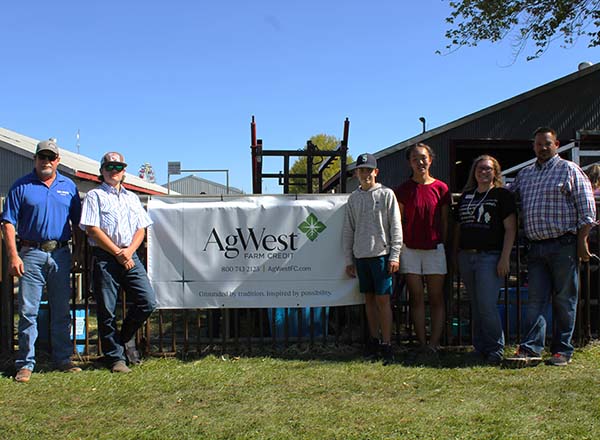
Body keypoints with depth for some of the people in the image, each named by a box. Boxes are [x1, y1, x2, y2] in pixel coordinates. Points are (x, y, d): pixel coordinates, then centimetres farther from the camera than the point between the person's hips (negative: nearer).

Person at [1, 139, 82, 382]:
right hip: (31, 254, -3)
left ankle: (62, 358, 19)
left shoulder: (68, 186, 11)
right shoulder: (21, 186, 2)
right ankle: (26, 363, 6)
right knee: (28, 311, -1)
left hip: (61, 254, 3)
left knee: (62, 311, 9)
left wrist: (79, 252, 8)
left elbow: (77, 223, 14)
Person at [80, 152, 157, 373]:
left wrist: (128, 251, -5)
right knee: (107, 310, -1)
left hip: (130, 256, 4)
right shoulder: (94, 196, 5)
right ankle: (116, 357, 10)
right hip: (105, 257, -4)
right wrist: (117, 252, -9)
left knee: (148, 301, -5)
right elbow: (92, 230, -5)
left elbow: (141, 229, 14)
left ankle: (125, 337, 19)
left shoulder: (132, 198, 20)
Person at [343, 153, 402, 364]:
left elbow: (395, 226, -2)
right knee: (369, 299, 10)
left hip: (381, 254, -4)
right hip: (361, 255, 4)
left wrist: (394, 255, -8)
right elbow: (348, 230, 14)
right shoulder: (353, 198, 11)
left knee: (383, 299, -5)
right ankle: (373, 341, 18)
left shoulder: (386, 194, 0)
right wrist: (348, 259, 10)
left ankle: (386, 345, 0)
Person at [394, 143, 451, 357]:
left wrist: (444, 245, 6)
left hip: (434, 248, 0)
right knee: (416, 298, 3)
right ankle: (422, 344, 8)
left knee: (436, 298, 2)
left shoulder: (441, 188, 3)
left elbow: (445, 221, 8)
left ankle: (434, 343, 7)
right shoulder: (403, 190, 2)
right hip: (410, 249, 0)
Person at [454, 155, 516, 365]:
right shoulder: (466, 195, 17)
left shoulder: (502, 195, 1)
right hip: (466, 257, 6)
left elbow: (510, 228, -5)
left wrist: (505, 258, -12)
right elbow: (458, 228, 20)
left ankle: (495, 349, 3)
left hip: (490, 256, -5)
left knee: (487, 306, -10)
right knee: (476, 306, 9)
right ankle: (480, 348, 17)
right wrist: (455, 254, 13)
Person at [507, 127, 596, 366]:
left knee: (564, 300, 3)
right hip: (536, 246, 4)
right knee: (536, 299, 2)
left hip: (563, 245, -4)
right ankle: (531, 349, 1)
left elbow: (586, 208, -2)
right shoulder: (524, 174, 17)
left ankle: (562, 351, 11)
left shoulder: (569, 170, 2)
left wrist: (582, 242, -8)